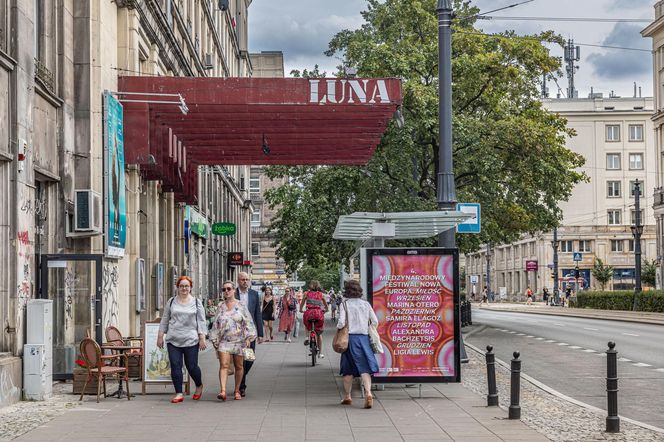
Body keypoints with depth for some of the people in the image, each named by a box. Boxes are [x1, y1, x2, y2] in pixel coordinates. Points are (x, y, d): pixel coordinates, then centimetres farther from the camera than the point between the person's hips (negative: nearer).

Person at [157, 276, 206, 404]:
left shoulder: (196, 302, 7)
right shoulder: (171, 302, 11)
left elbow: (201, 321, 5)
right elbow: (165, 320, 15)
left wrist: (202, 338, -2)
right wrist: (160, 336, 10)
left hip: (191, 340, -2)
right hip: (173, 340, 2)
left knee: (192, 366, 1)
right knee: (175, 366, -4)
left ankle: (199, 386, 28)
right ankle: (179, 393, 2)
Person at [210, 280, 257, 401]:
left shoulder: (241, 306, 3)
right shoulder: (221, 307, 9)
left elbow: (248, 323, 1)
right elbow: (216, 325, 13)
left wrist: (248, 338, -8)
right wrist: (215, 340, 9)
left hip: (239, 340, -1)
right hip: (224, 340, 1)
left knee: (239, 366, 6)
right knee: (224, 365, -13)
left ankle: (237, 391, 20)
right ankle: (223, 391, -23)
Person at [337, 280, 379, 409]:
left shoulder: (344, 304, -4)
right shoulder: (366, 304, 6)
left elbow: (341, 323, -12)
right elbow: (375, 322, 5)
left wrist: (338, 327, 9)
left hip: (350, 338, -2)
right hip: (364, 337, 2)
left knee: (348, 369, 11)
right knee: (365, 368, -1)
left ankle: (347, 396, 20)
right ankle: (368, 392, -21)